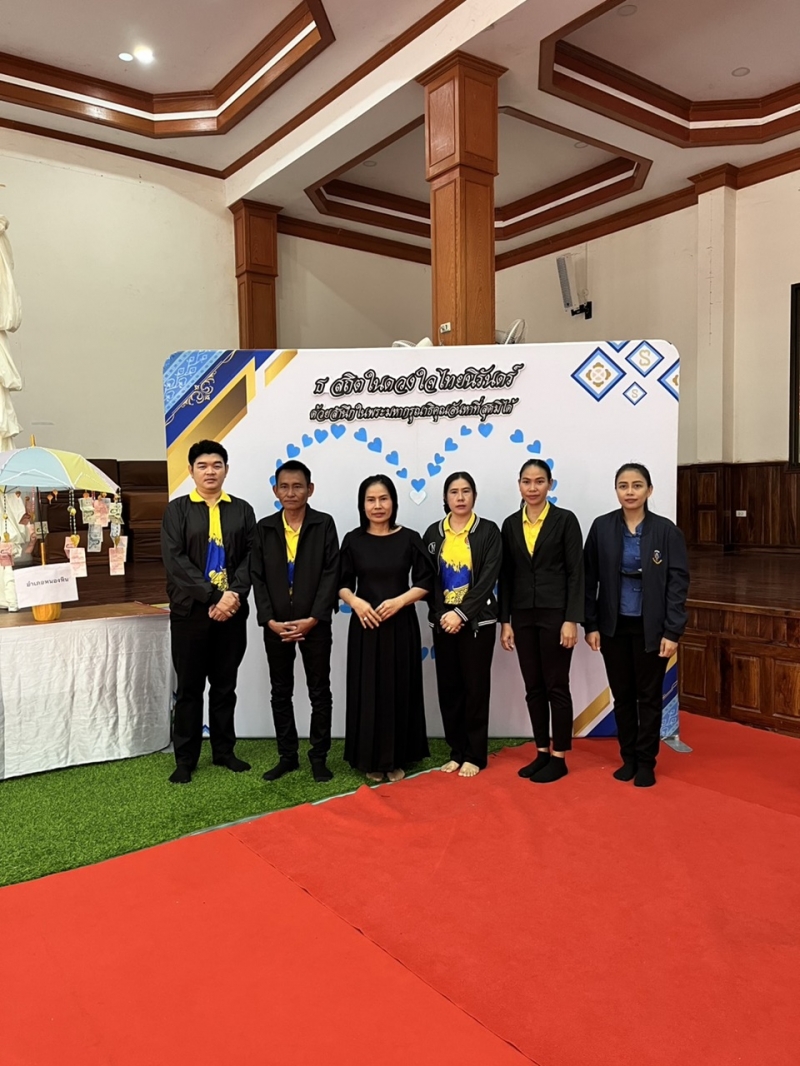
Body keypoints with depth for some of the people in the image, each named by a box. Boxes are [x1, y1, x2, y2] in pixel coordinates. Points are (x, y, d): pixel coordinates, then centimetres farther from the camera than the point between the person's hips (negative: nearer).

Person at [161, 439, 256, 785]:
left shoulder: (242, 510, 8)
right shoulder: (177, 510, 1)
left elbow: (251, 558, 1)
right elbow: (175, 560, -10)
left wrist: (234, 594, -15)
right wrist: (213, 596, -17)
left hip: (232, 610, 2)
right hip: (191, 611, -2)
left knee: (225, 685, 12)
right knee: (190, 687, 6)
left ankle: (223, 751, 25)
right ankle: (185, 759, 17)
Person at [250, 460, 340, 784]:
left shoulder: (324, 524, -3)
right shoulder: (264, 528, 5)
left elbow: (331, 574, -7)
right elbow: (257, 578, 2)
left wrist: (312, 619, -14)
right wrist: (269, 620, -9)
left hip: (315, 624, -2)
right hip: (276, 625, 3)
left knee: (320, 692, 7)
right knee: (280, 693, 11)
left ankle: (319, 757, 19)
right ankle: (287, 756, 24)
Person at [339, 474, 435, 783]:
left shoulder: (409, 538, -1)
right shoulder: (353, 540, 1)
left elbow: (425, 583, 0)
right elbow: (342, 583, 5)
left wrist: (399, 600, -15)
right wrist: (355, 601, -14)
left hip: (401, 624, 0)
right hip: (365, 624, 1)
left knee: (400, 689, 5)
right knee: (367, 690, 4)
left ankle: (397, 759, 19)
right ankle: (371, 759, 18)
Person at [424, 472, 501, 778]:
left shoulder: (488, 531, -3)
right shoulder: (433, 532, 6)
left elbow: (488, 579, -10)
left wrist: (462, 614, -17)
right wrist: (440, 615, -9)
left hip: (477, 620, -3)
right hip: (442, 621, 3)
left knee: (475, 687, 3)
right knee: (448, 687, 7)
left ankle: (475, 755, 15)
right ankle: (457, 751, 20)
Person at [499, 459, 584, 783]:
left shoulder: (565, 520, -4)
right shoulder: (511, 524, 8)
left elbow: (576, 572, -7)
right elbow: (506, 576, 9)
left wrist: (571, 620, -13)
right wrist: (505, 620, 4)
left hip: (555, 613, -4)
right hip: (523, 615, 4)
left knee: (556, 686, 3)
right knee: (533, 687, 11)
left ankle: (559, 758, 14)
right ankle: (542, 752, 23)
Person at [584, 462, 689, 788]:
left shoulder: (666, 530, -6)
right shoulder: (601, 527, -2)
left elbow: (678, 582, -6)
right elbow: (590, 579, 1)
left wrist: (673, 631, -11)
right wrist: (590, 625, -2)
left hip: (650, 627, -2)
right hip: (613, 626, 2)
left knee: (649, 696, 9)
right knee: (622, 695, 12)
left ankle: (646, 762, 23)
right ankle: (628, 757, 27)